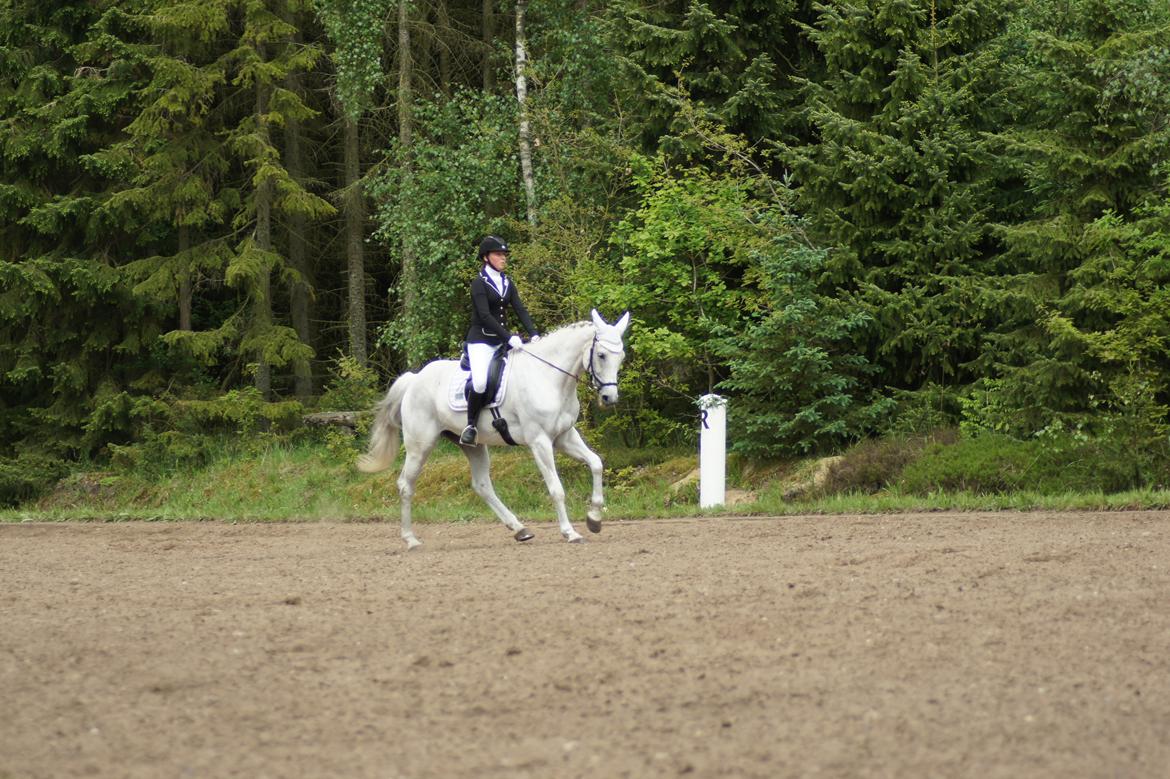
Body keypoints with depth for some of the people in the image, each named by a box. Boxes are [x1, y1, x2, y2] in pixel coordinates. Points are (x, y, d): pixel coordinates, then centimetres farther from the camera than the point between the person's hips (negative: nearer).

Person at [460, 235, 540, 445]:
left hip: (504, 339, 7)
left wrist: (533, 334, -12)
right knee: (480, 382, -28)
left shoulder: (507, 283, 12)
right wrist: (509, 337, -27)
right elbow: (485, 316, -19)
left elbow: (520, 310, 4)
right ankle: (470, 426, -12)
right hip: (481, 341, -7)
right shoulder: (479, 283, -9)